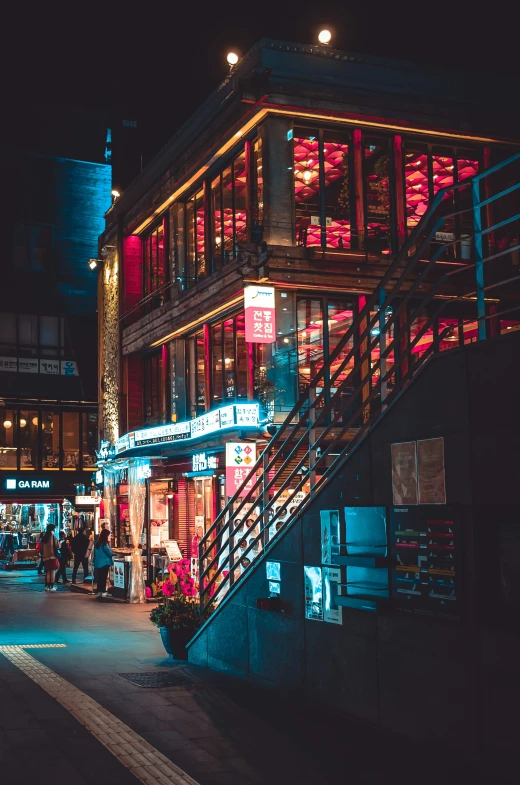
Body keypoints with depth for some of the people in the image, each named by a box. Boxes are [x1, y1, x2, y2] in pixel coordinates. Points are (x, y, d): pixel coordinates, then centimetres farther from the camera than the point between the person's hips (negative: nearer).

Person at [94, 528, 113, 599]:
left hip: (98, 563, 8)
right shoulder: (104, 544, -16)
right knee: (103, 578, -2)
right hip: (104, 563, -8)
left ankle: (99, 592, 13)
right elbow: (109, 553, -12)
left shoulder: (97, 543, 9)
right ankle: (103, 592, 0)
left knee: (99, 578, 10)